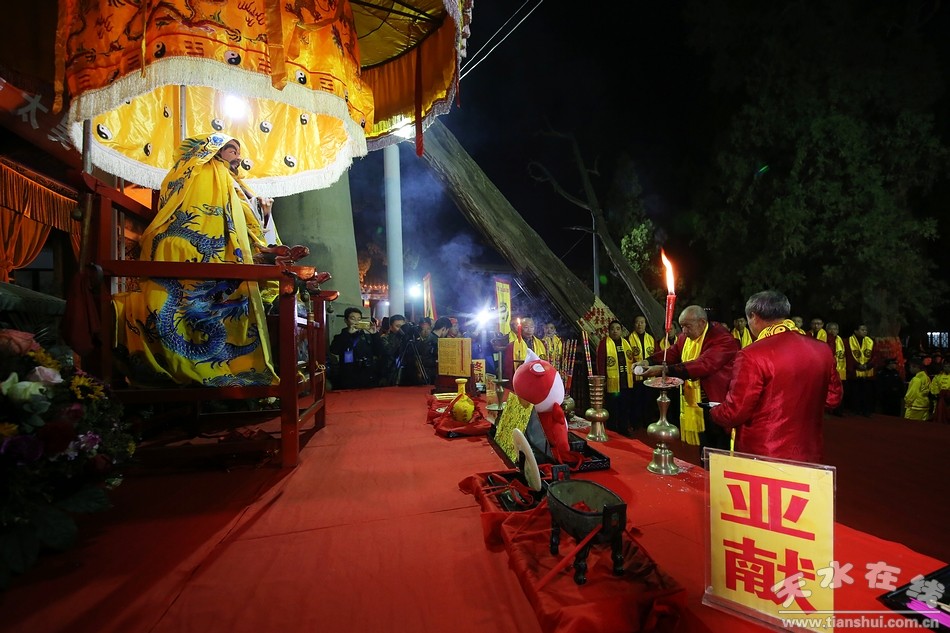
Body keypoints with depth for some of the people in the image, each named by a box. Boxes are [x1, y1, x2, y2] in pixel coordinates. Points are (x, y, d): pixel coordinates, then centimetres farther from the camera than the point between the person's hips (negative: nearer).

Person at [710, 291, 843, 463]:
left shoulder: (752, 356, -22)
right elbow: (833, 398, 11)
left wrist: (713, 412, 3)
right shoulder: (821, 350, -2)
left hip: (761, 459, -6)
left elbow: (734, 412, -18)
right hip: (809, 456, 6)